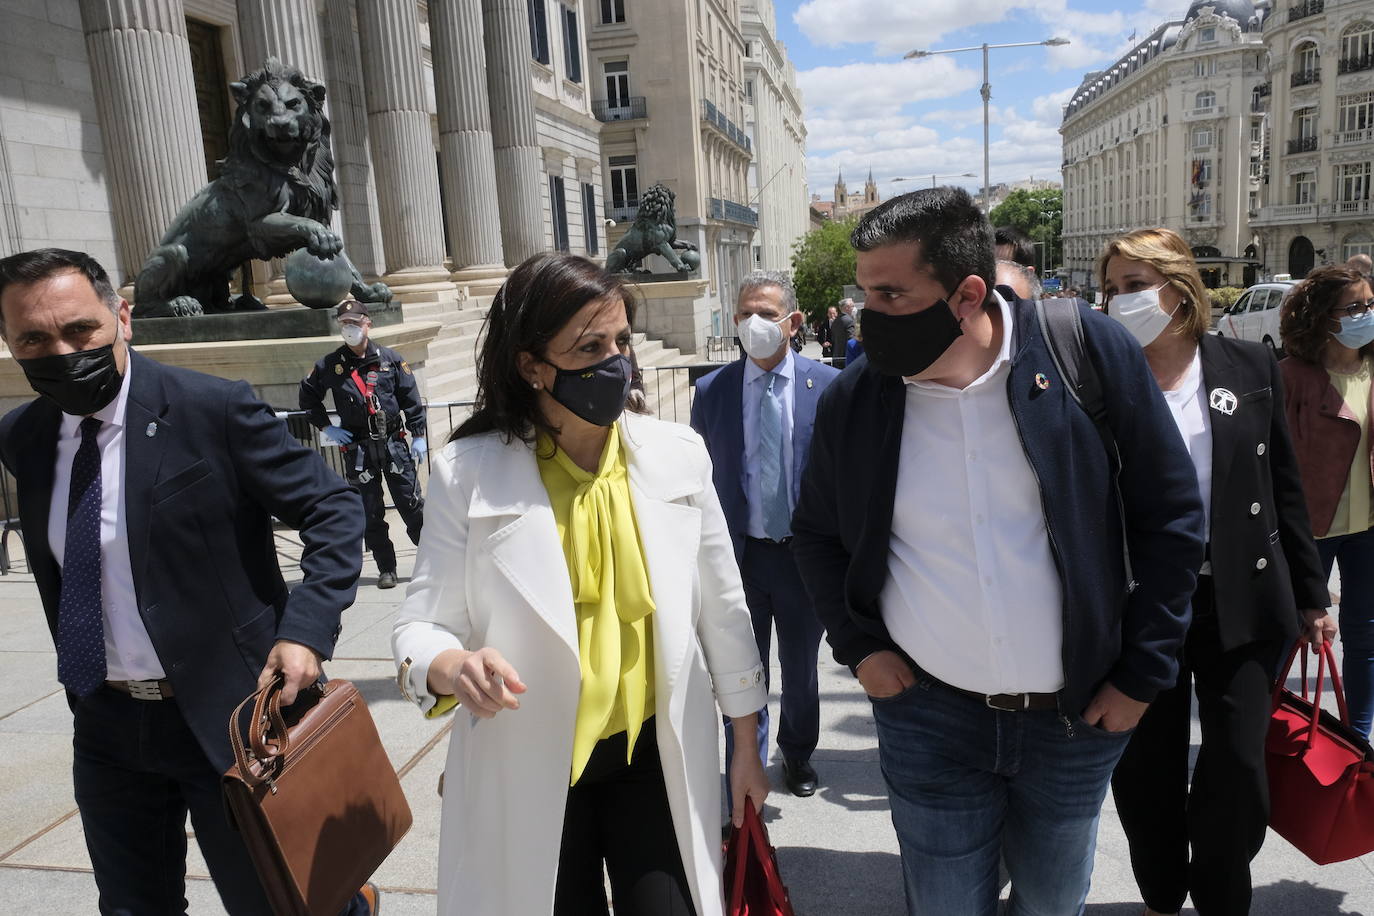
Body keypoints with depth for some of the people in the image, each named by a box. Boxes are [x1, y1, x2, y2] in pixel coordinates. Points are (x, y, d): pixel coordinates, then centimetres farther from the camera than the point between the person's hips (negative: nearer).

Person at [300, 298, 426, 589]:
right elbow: (307, 396, 17)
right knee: (370, 513, 4)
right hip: (357, 448, 1)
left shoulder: (390, 358, 1)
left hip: (394, 442, -1)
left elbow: (411, 400, 3)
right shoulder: (330, 366, 3)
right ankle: (386, 568, 14)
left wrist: (419, 436, -1)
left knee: (411, 504, -1)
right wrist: (325, 428, 7)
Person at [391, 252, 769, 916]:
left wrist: (746, 745, 9)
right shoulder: (469, 473, -11)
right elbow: (423, 625, -6)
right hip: (530, 767, -1)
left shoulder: (677, 454, -4)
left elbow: (721, 608, 3)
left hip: (655, 754, 2)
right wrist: (453, 668, -30)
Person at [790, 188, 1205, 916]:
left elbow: (1170, 517, -4)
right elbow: (816, 533, 8)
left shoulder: (1092, 354, -12)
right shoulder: (852, 398, -8)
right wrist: (858, 646, -1)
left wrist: (1143, 673, -4)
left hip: (1075, 717, 0)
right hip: (926, 718, 0)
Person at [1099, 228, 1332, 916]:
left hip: (1241, 604, 1)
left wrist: (1309, 594, 9)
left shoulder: (1249, 367, 1)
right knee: (1147, 769, 10)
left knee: (1237, 767, 5)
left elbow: (1283, 487, 6)